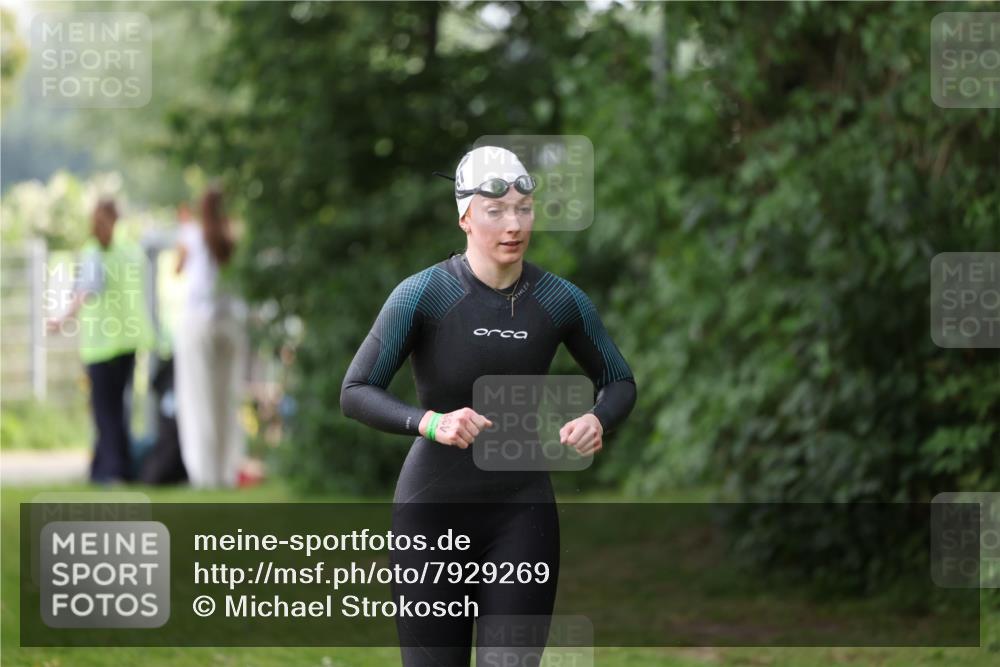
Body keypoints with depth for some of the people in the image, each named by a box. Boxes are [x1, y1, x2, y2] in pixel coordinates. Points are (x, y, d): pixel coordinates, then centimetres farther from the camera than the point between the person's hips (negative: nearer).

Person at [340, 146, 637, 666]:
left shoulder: (560, 301, -2)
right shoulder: (422, 295, -11)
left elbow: (619, 383, 12)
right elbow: (355, 394, -12)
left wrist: (598, 421, -11)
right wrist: (430, 423, -30)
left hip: (521, 512, 2)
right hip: (432, 512, -2)